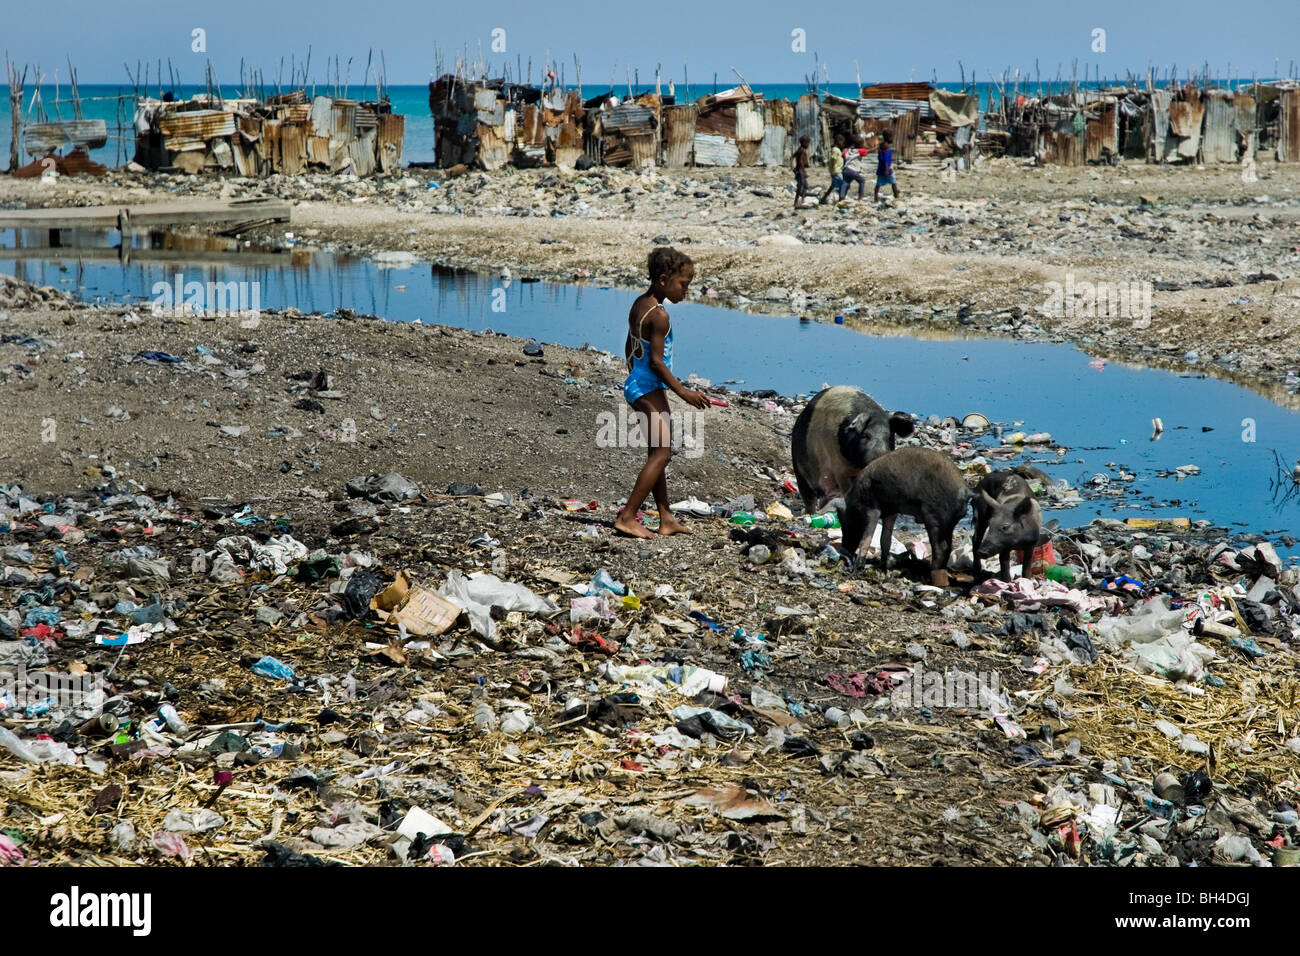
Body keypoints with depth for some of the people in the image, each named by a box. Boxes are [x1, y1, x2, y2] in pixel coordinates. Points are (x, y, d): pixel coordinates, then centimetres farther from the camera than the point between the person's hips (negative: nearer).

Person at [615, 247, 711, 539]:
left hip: (636, 383, 11)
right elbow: (656, 361, -21)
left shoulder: (639, 304, 10)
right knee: (661, 453, -8)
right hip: (650, 388, -11)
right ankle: (627, 517, -10)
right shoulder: (659, 315, -19)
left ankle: (666, 518, 21)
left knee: (658, 453, 15)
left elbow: (630, 348, 19)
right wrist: (683, 392, -16)